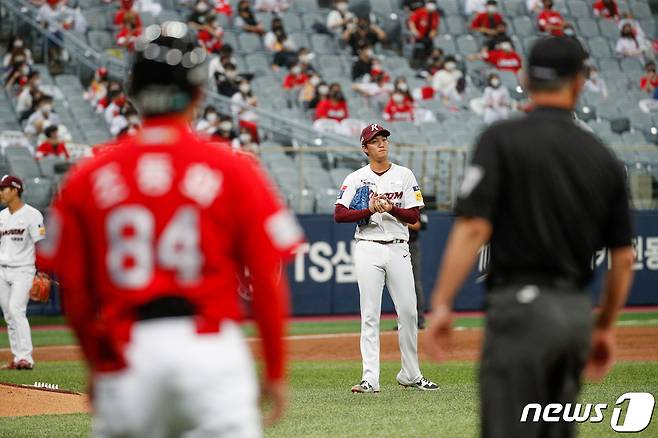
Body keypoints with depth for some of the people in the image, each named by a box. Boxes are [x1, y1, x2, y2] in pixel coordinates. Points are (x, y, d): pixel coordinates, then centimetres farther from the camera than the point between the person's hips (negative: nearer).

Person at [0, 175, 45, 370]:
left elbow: (41, 244, -11)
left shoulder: (31, 214, -7)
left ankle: (26, 357, -23)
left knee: (16, 309, -21)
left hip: (23, 271, -7)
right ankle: (17, 358, 11)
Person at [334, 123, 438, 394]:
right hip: (368, 249, -2)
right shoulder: (355, 179, 4)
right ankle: (370, 378, -6)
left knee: (408, 312, 2)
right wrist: (369, 210, -17)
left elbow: (414, 216, 2)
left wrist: (391, 208, -15)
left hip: (398, 249, 2)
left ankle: (410, 374, 15)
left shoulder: (404, 176, 8)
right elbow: (339, 215, -5)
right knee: (369, 315, -4)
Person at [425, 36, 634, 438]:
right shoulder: (604, 157, 10)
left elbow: (474, 227, -14)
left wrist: (441, 304, -13)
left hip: (522, 304, -5)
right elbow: (624, 258, 11)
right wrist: (605, 327, 22)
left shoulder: (502, 140, -4)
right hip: (578, 310, 5)